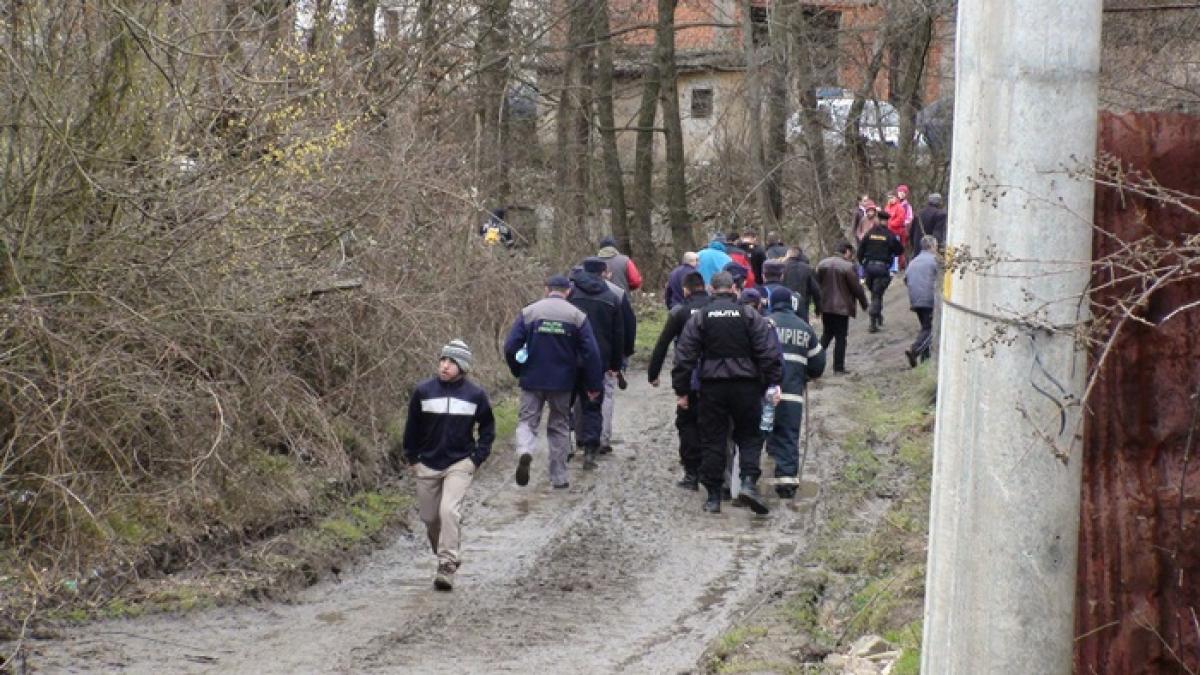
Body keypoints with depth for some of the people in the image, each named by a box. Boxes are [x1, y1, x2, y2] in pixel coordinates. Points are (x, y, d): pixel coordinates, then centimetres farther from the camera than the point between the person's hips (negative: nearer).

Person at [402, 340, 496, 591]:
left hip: (459, 464, -2)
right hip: (427, 465, 2)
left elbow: (487, 427, 7)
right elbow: (412, 427, 8)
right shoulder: (423, 391, -4)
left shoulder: (476, 395, -5)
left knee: (450, 510, -20)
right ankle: (444, 554, 34)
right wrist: (412, 458, 7)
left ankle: (447, 566, -19)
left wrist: (477, 458, 0)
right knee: (430, 517, 9)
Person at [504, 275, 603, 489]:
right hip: (562, 383, 1)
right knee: (560, 426, 14)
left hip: (532, 381, -1)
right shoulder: (577, 316, -2)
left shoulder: (528, 312, -2)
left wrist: (518, 371, 11)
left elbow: (510, 347, -6)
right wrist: (594, 385, 2)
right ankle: (559, 477, 16)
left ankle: (524, 450, -24)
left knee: (527, 419, 8)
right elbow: (591, 353, -6)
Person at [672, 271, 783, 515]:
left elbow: (685, 356, 1)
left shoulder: (699, 317, 3)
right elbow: (768, 351, -5)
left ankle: (713, 496, 7)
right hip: (746, 384, -1)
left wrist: (682, 390, 5)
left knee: (712, 440, 7)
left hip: (712, 386, 1)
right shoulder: (749, 315, 1)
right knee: (750, 436, 10)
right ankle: (749, 481, -11)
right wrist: (773, 383, -1)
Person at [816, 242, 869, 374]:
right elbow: (856, 288, -11)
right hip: (842, 307, -5)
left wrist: (818, 304, 18)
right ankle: (838, 367, 5)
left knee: (827, 334, 20)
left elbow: (817, 284, 9)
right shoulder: (848, 266, -15)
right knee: (840, 338, 3)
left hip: (825, 306, 5)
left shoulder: (822, 264, 4)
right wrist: (864, 303, 4)